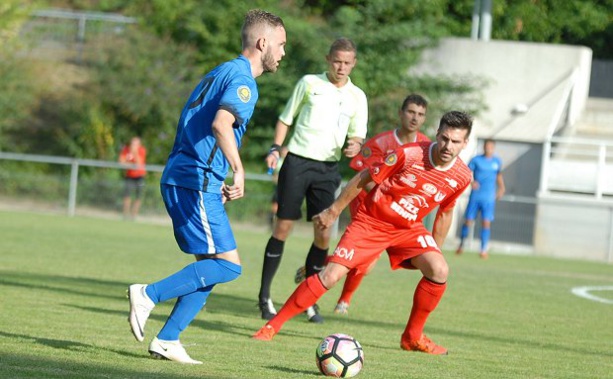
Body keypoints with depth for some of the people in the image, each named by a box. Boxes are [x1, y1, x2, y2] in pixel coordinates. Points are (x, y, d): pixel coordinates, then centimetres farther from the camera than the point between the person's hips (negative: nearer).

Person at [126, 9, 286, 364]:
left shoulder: (221, 72, 21)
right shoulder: (243, 80, -9)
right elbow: (221, 124, -28)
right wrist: (238, 171, -31)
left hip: (179, 179, 10)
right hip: (197, 182, -10)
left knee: (209, 267, 10)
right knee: (229, 264, -10)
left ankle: (167, 340, 5)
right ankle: (149, 294, -13)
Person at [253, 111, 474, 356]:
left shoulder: (461, 177, -11)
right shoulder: (408, 155, -23)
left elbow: (445, 212, 10)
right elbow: (363, 179, -9)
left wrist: (435, 251, 14)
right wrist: (334, 211, -3)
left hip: (408, 228, 3)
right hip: (371, 221, -3)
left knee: (439, 270, -22)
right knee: (330, 276, -15)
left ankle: (413, 337, -3)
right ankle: (273, 326, -3)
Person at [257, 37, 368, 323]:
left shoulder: (357, 96, 7)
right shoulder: (309, 83, 2)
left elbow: (358, 136, 9)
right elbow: (285, 118, 9)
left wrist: (355, 146, -14)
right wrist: (275, 147, -4)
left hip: (328, 168, 2)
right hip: (297, 160, -2)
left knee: (323, 235, -3)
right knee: (283, 227, -4)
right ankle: (264, 296, 3)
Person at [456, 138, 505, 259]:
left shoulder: (497, 161, 8)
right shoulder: (476, 160, -1)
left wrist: (501, 188, 15)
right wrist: (471, 182, -23)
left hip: (489, 198, 1)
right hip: (475, 196, -1)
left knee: (486, 222, -8)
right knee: (468, 220, 0)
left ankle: (484, 249, -5)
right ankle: (461, 245, 20)